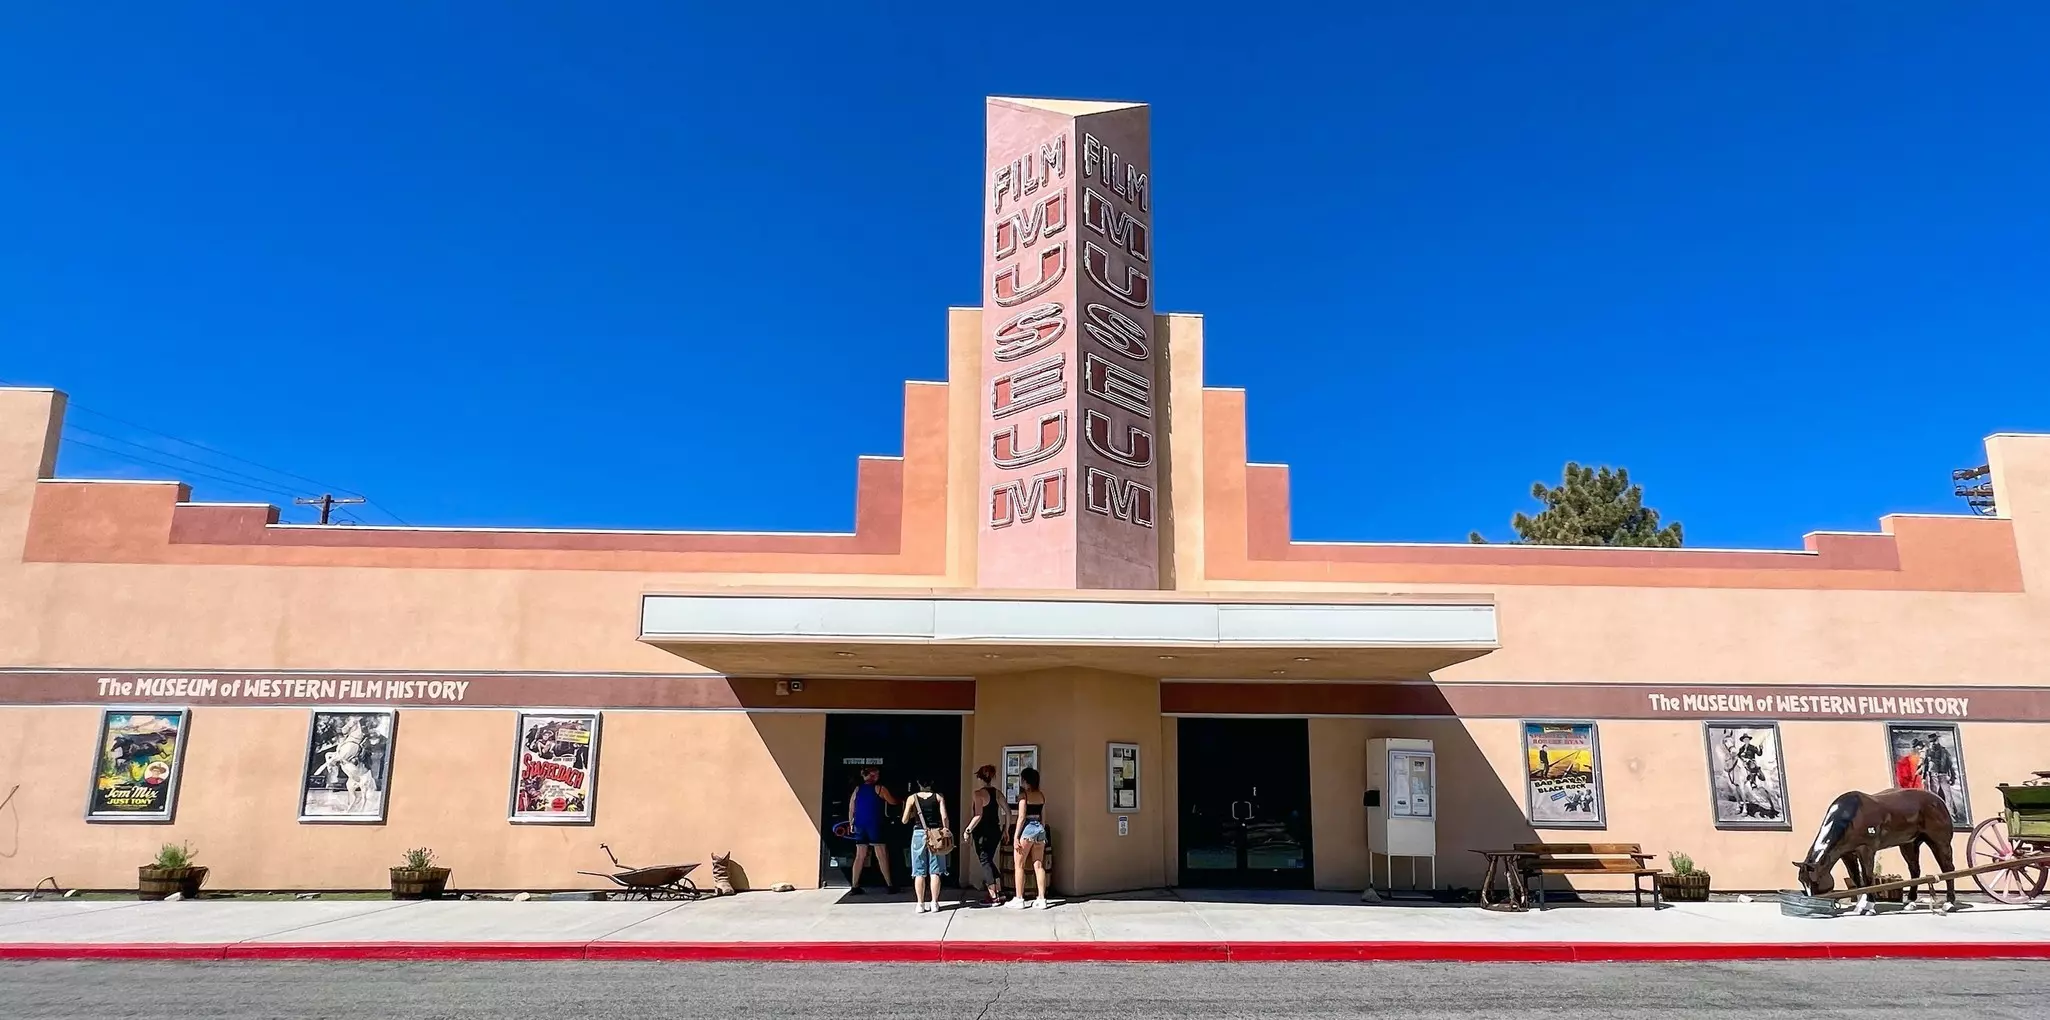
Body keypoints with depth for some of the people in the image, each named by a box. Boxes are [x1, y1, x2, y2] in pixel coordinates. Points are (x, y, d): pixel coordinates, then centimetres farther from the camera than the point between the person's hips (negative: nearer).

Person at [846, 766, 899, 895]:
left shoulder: (857, 789, 10)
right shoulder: (880, 788, -1)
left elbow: (851, 809, 9)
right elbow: (893, 802, 10)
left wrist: (851, 823, 18)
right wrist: (898, 799, 31)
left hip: (860, 826, 5)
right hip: (875, 825, -4)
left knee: (860, 856, 8)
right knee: (881, 855, -1)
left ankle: (855, 886, 6)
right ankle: (889, 885, 1)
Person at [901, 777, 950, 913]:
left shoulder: (912, 798, 2)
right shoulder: (939, 797, 2)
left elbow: (904, 820, 2)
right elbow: (944, 817, -7)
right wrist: (946, 831, 2)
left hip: (919, 834, 0)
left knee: (919, 872, 5)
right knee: (935, 871, 4)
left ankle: (921, 904, 6)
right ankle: (934, 903, 4)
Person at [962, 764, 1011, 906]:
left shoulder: (977, 794, -14)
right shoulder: (998, 793, 5)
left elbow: (978, 816, -23)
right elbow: (1008, 812, 7)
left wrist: (968, 831, -16)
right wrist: (1006, 829, 17)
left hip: (982, 832, -6)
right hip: (995, 831, 6)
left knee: (984, 862, 2)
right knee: (989, 861, 20)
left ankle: (993, 897, 1)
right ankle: (999, 891, 19)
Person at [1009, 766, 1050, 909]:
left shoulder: (1023, 794, -9)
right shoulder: (1041, 795, 10)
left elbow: (1021, 817, -13)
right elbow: (1043, 817, 13)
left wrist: (1016, 837, -11)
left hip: (1027, 829, -6)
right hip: (1040, 829, 6)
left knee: (1019, 865, 4)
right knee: (1039, 866, 8)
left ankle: (1019, 900, 5)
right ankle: (1042, 899, 6)